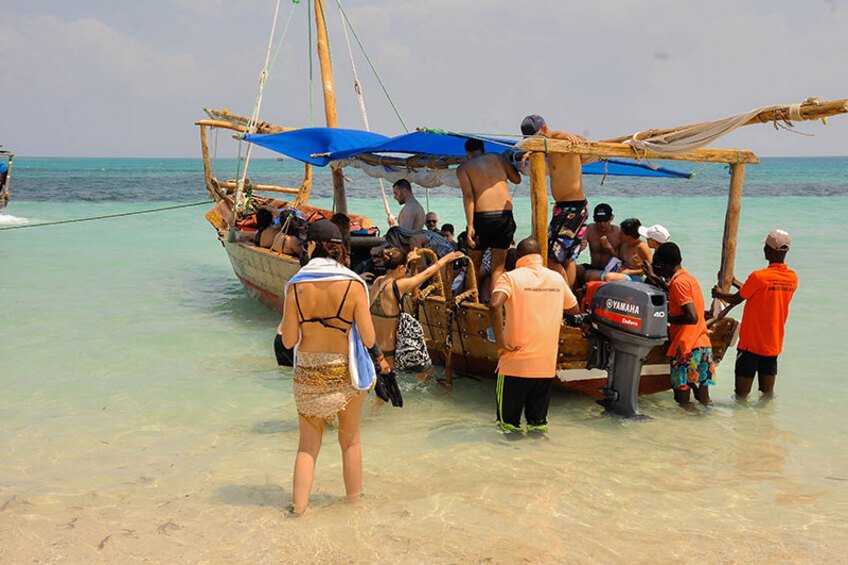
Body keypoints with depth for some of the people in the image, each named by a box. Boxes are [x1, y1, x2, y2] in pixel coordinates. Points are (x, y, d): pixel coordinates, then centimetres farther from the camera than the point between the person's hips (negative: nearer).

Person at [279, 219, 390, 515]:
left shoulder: (296, 286, -9)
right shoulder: (353, 285, -12)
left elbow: (288, 340, -6)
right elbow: (368, 339, -12)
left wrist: (285, 324, 13)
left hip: (308, 374, 0)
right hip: (345, 372, 0)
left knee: (308, 444, 14)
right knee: (350, 440, 18)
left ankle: (299, 505, 15)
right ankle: (354, 499, 33)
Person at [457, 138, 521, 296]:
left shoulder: (463, 168, 7)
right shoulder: (498, 158, 15)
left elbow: (468, 196, -7)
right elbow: (517, 179, 25)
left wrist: (470, 225, -12)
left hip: (482, 216, -2)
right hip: (505, 215, 2)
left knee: (474, 265, 15)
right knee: (498, 267, 9)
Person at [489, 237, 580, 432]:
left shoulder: (511, 277, -7)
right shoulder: (557, 278, 6)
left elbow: (495, 305, -25)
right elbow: (574, 309, 20)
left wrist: (500, 341, -18)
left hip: (516, 361, -4)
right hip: (547, 363, 4)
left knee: (509, 419, 10)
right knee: (538, 417, 17)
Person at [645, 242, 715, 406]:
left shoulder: (678, 282, -14)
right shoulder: (688, 277, 14)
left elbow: (692, 317, -22)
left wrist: (667, 318, -10)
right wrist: (653, 277, 42)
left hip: (686, 348, -9)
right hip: (703, 344, 9)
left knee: (682, 396, -2)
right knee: (703, 399, 14)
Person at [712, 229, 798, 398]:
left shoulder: (759, 276, -19)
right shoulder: (793, 278, 0)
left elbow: (736, 299, -6)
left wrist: (718, 293, 15)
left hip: (751, 343, -6)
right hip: (774, 344, 6)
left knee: (742, 393, 3)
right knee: (768, 393, 12)